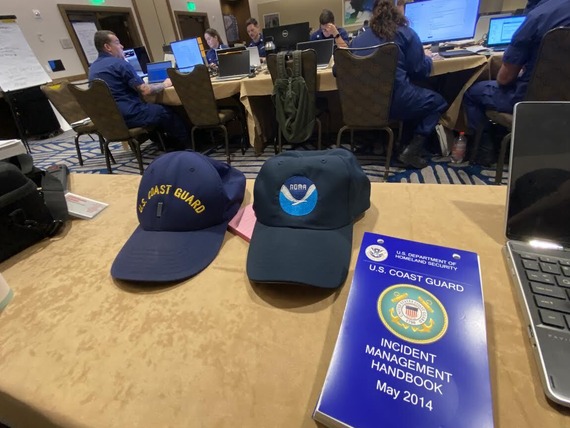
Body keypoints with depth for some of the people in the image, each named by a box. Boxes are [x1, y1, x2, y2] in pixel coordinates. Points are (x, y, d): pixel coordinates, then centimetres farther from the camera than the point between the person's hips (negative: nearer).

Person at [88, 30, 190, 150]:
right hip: (129, 115, -9)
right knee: (168, 112, 9)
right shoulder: (119, 63, -14)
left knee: (154, 107, 30)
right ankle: (187, 146, 21)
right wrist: (164, 85, 0)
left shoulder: (93, 68, 14)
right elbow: (145, 90, -16)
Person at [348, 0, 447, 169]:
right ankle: (412, 151, 5)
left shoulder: (357, 39, 14)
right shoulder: (406, 33, 4)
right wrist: (427, 57, 27)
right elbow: (419, 71, 4)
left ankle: (405, 142, 21)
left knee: (417, 95, 34)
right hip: (394, 101, -6)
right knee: (437, 101, 22)